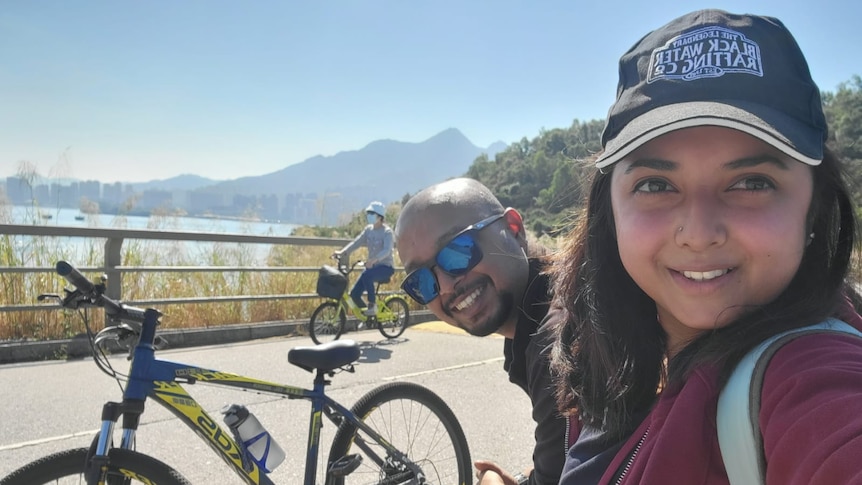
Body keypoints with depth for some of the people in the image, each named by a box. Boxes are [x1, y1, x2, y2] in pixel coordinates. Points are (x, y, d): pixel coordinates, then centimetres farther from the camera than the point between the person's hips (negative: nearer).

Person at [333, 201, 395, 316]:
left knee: (366, 276, -37)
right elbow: (356, 242, -3)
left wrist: (374, 260, -44)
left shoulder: (387, 231, -12)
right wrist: (342, 252, -19)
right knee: (354, 294, -7)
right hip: (372, 266, 6)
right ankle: (367, 316, 14)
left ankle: (372, 305, -20)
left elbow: (387, 250, -26)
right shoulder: (368, 229, 6)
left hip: (386, 266, -6)